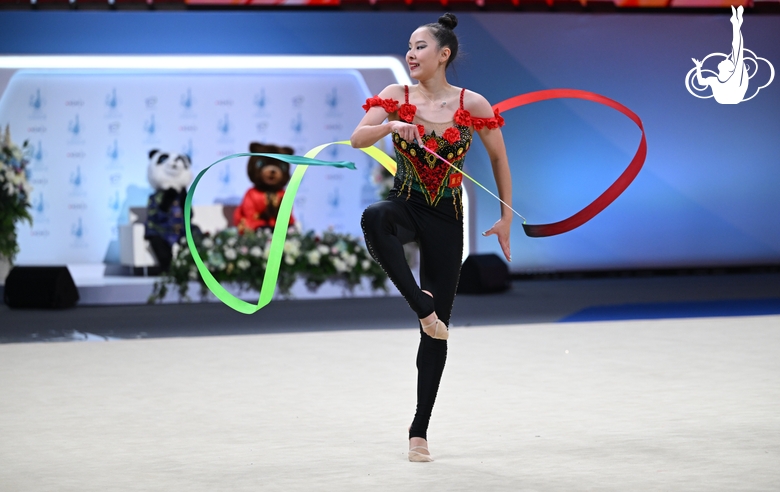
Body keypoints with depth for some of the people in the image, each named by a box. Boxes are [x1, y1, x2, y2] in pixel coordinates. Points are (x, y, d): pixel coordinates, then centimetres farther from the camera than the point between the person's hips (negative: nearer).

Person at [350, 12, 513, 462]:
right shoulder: (397, 97, -1)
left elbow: (499, 158, 6)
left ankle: (420, 430, 11)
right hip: (405, 205, 0)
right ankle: (421, 306, -29)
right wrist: (391, 125, -31)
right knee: (374, 219, -41)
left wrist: (506, 218, 5)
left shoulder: (472, 104, -4)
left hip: (446, 218, 0)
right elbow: (358, 139, -11)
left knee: (438, 329, 1)